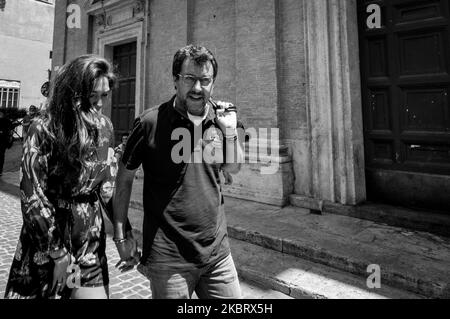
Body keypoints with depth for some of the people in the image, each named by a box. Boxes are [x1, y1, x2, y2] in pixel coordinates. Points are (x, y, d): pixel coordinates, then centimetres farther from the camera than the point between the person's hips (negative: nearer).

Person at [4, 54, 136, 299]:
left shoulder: (104, 127, -2)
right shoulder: (44, 129, -16)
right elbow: (32, 197, -16)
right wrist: (59, 254, -13)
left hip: (90, 243, 4)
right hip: (45, 243, -3)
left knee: (94, 292, 8)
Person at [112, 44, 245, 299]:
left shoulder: (220, 116, 1)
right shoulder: (151, 122, -12)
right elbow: (125, 178, -3)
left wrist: (230, 132, -5)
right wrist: (121, 237, -2)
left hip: (217, 251, 5)